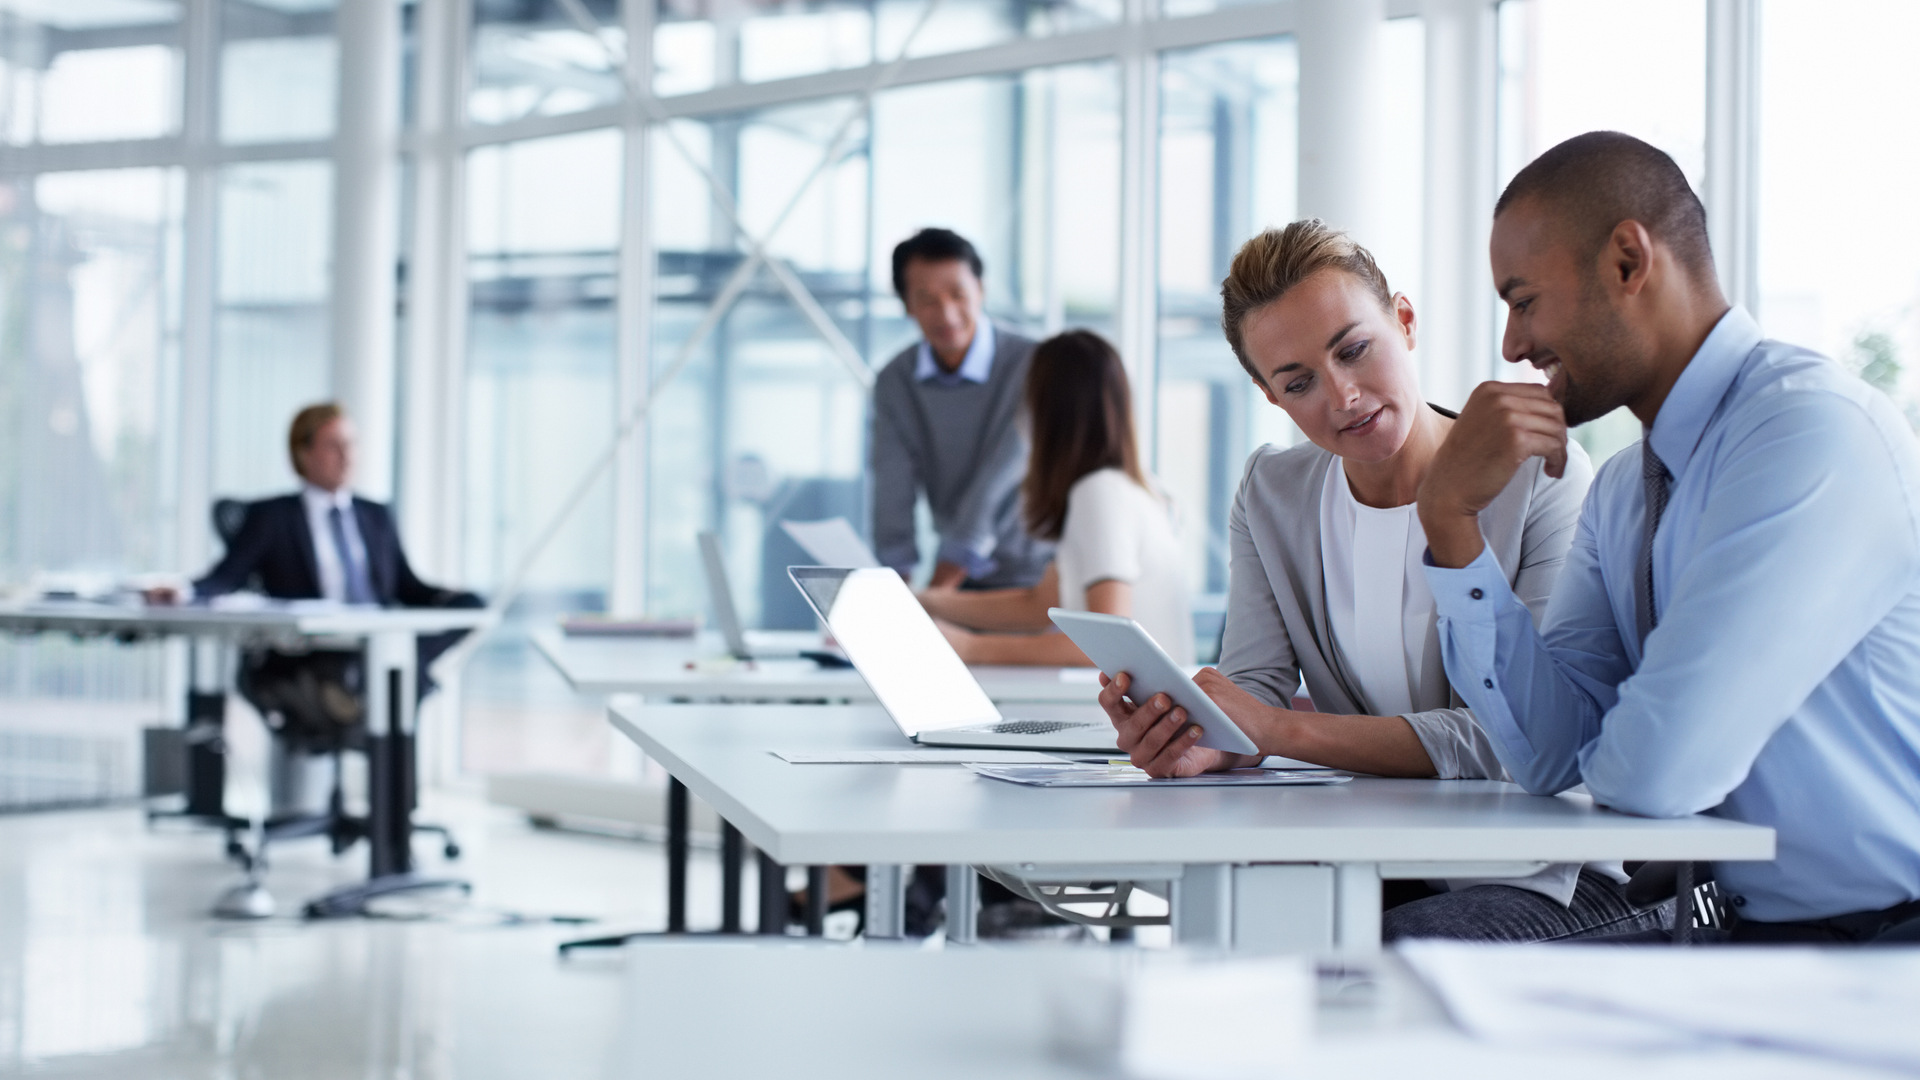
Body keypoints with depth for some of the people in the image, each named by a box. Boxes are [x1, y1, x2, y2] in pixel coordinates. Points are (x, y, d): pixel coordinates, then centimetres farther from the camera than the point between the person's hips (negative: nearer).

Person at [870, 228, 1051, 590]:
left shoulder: (1032, 366, -14)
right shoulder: (894, 382, 2)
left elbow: (995, 492, -20)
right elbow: (893, 493, -5)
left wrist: (934, 595, -25)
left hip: (1034, 572, -4)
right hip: (961, 579, 4)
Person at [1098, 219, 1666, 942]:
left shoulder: (1546, 479, -10)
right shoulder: (1271, 495, 8)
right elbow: (1256, 686, -1)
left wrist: (1284, 730, -28)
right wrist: (1192, 739, -27)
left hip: (1553, 877, -4)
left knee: (1399, 944, -34)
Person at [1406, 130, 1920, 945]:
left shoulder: (1817, 433, -18)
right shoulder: (1623, 492, 11)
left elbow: (1658, 770, -23)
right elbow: (1551, 753, 2)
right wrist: (1451, 518, -4)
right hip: (1743, 927, 8)